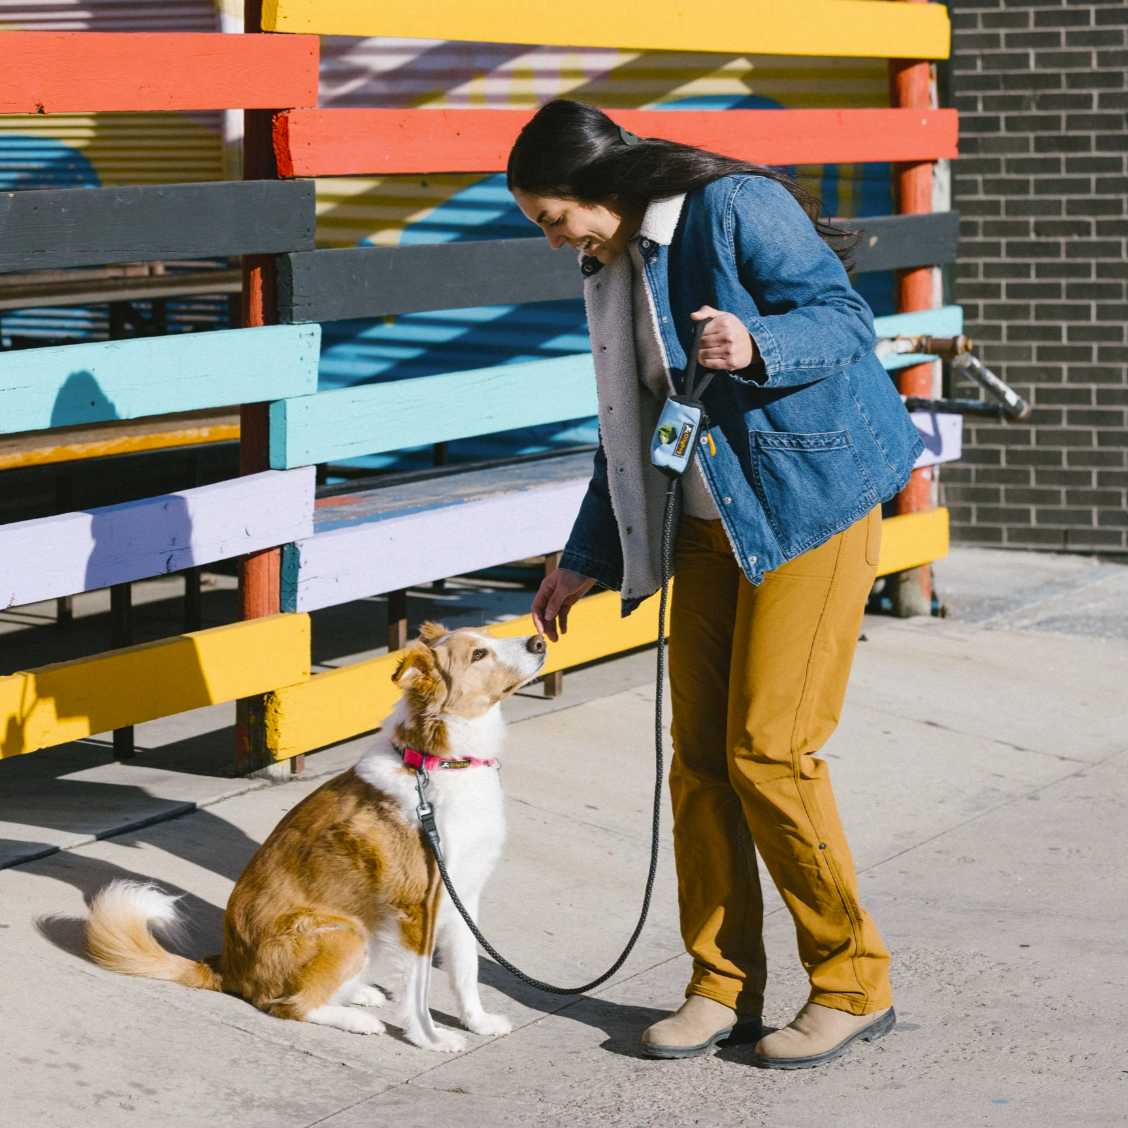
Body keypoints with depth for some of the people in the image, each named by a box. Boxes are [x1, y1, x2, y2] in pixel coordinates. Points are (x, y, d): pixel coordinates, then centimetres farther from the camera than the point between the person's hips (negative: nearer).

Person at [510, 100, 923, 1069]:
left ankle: (854, 982, 5)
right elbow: (630, 427, 20)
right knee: (700, 754, 5)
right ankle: (722, 986, 16)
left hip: (809, 506, -8)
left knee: (769, 752, -10)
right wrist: (587, 560, 21)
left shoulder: (734, 209, -13)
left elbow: (847, 318, -16)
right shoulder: (615, 266, 12)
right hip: (712, 523, 8)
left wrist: (757, 346, -34)